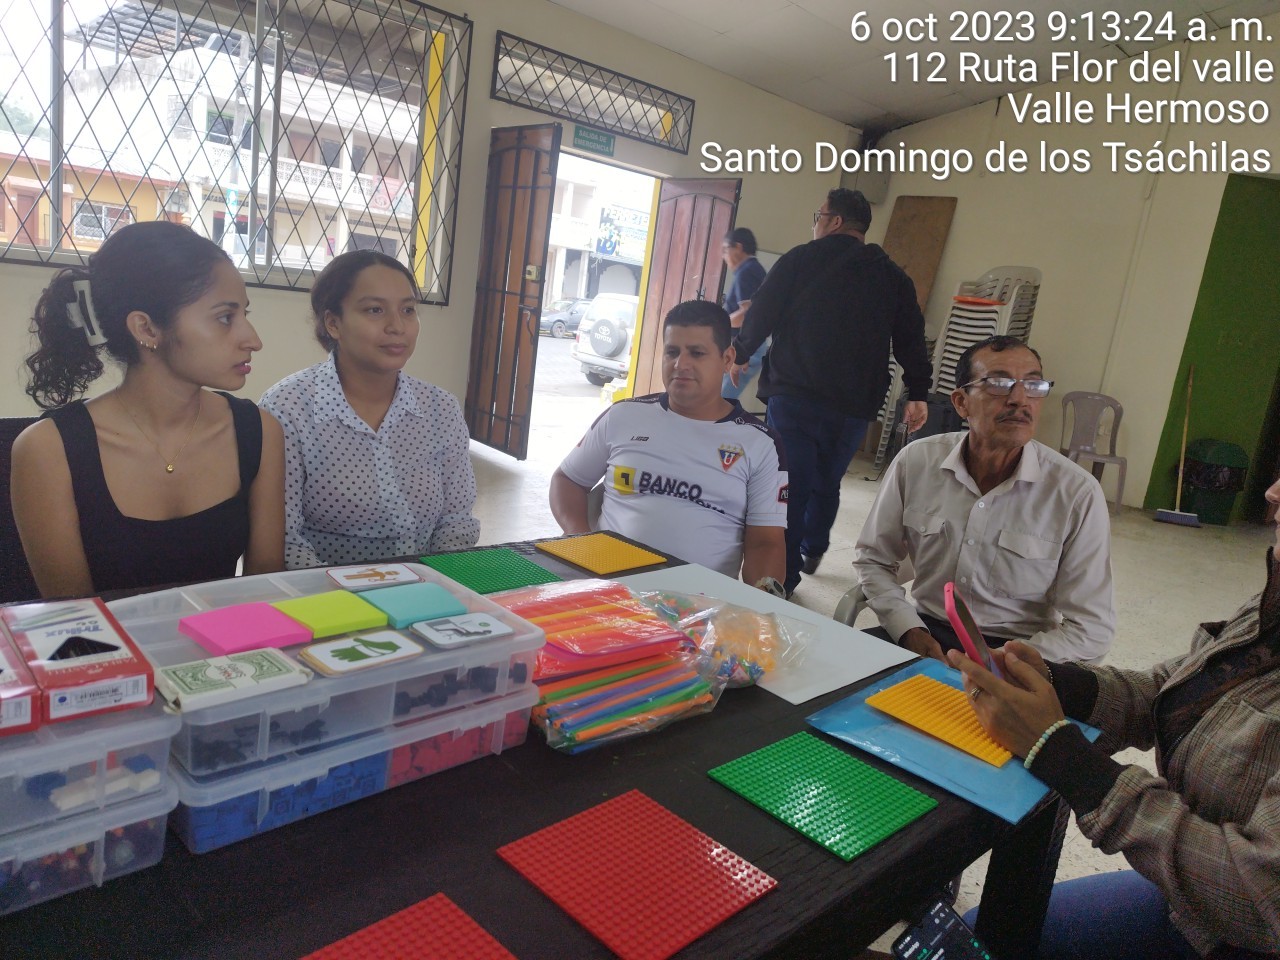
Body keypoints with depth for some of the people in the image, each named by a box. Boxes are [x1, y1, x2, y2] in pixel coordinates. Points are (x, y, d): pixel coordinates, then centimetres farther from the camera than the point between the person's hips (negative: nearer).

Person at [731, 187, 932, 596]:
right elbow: (911, 337, 8)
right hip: (855, 406, 4)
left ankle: (783, 574, -2)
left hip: (793, 395, -4)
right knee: (827, 483, 20)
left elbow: (761, 313, 1)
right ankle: (812, 551, 37)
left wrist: (740, 355, 15)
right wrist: (918, 392, 8)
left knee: (789, 486, -2)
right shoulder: (893, 277, 13)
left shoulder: (801, 260, 2)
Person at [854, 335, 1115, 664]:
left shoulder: (1078, 494, -10)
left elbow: (1091, 629, -7)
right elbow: (872, 559, 7)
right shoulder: (916, 462, -4)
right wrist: (909, 631, -8)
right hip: (926, 629, 2)